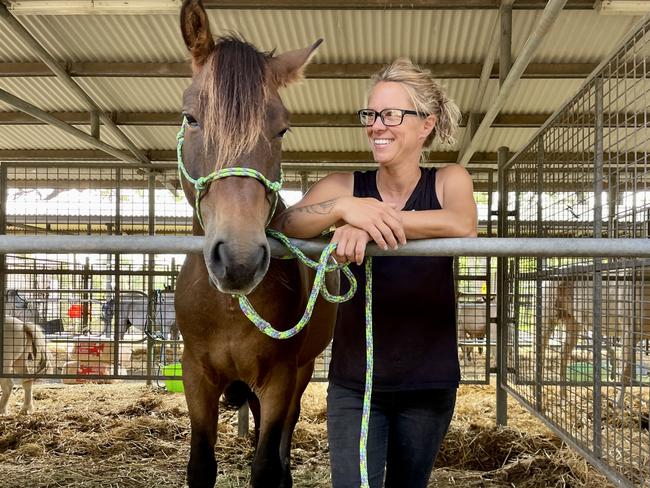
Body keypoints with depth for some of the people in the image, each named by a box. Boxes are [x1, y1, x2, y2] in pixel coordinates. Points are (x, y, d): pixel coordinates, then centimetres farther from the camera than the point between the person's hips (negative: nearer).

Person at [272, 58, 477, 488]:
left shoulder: (449, 181, -2)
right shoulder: (345, 187, -1)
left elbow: (463, 225, -25)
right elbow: (282, 224, -17)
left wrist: (371, 221, -34)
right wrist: (345, 207, -35)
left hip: (428, 382, 1)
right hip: (353, 379, 0)